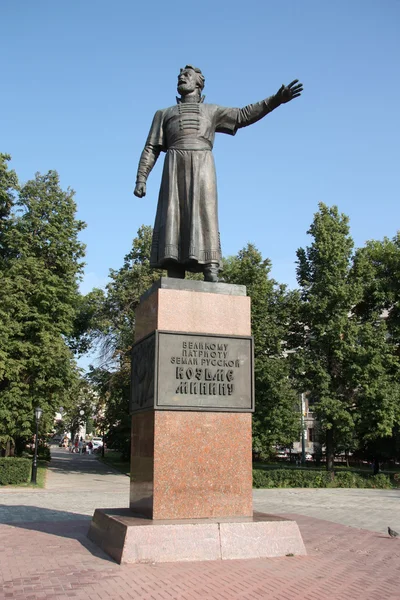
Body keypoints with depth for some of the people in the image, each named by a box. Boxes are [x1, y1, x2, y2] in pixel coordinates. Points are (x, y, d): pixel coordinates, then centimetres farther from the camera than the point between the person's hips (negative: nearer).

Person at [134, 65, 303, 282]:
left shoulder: (212, 111, 29)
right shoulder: (164, 114, 27)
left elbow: (244, 115, 18)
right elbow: (151, 149, 17)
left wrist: (276, 99, 5)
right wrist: (141, 179, 1)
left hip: (202, 168, 0)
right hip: (175, 168, 0)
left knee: (205, 221, -16)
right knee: (173, 222, -14)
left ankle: (212, 276, -26)